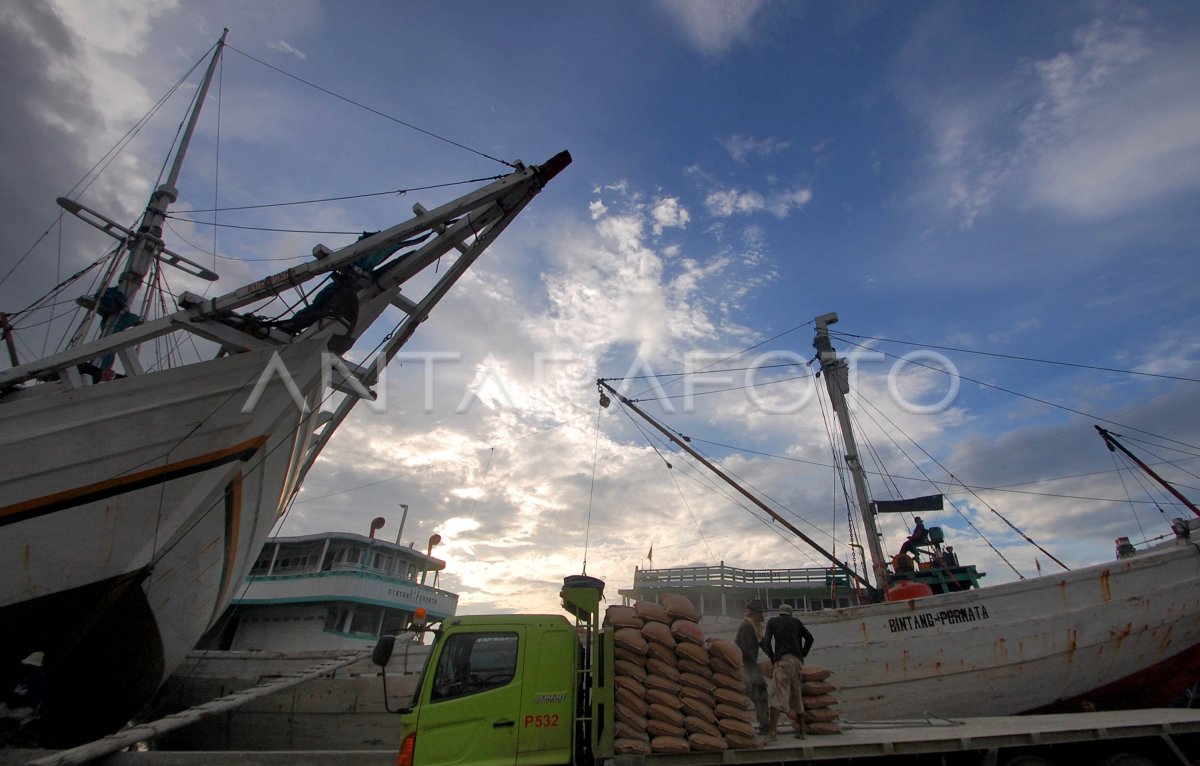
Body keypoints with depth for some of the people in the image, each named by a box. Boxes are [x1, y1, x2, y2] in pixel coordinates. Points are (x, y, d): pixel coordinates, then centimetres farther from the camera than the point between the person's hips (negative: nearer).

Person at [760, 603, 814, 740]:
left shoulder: (772, 621, 14)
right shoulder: (796, 622, 22)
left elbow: (767, 642, 4)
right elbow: (809, 638, 13)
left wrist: (772, 659, 10)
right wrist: (802, 655, 17)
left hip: (783, 659, -4)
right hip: (797, 661, 4)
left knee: (778, 693, -14)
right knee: (796, 694, 18)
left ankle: (773, 730, -26)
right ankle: (800, 728, 26)